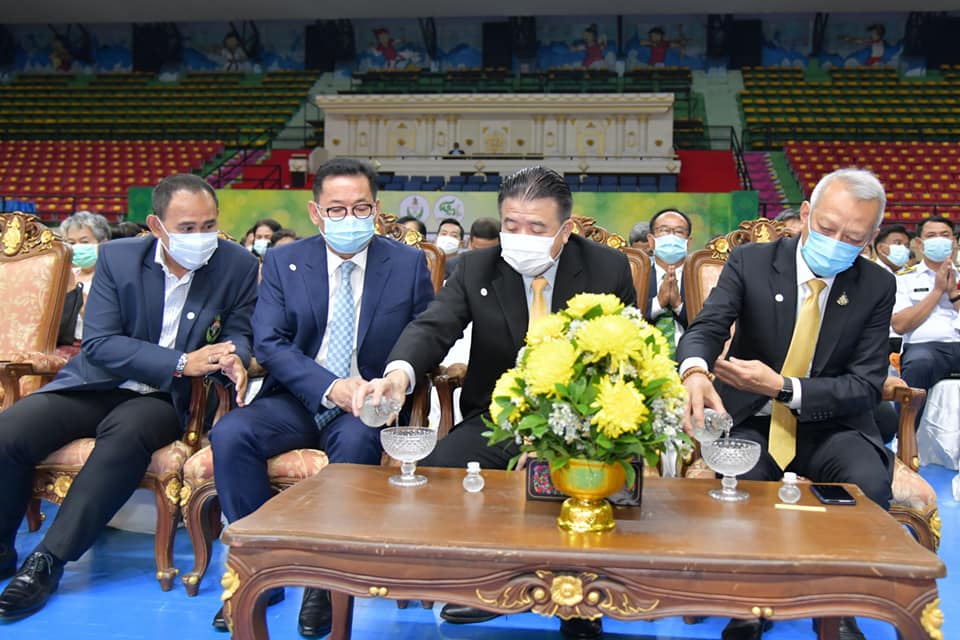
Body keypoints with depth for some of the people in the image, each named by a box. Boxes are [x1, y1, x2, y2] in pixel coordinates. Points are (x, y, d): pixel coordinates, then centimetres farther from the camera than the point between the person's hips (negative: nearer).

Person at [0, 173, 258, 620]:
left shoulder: (237, 266, -6)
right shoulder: (117, 256, -6)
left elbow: (239, 332, 5)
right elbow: (98, 343, -11)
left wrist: (233, 358, -21)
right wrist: (182, 362, -23)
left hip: (164, 397, -1)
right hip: (97, 383, 2)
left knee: (127, 432, -36)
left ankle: (49, 559, -23)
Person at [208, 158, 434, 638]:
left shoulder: (408, 263, 3)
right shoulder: (283, 262, 4)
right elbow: (269, 343, -5)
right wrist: (330, 387, -21)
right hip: (298, 399, 2)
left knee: (356, 441, -35)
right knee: (229, 434, -25)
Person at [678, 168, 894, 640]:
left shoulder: (876, 287, -2)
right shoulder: (751, 262, -6)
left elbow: (866, 385, -6)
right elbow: (706, 328, -20)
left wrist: (783, 387, -22)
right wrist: (695, 372, -45)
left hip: (830, 426, 1)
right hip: (752, 422, -1)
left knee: (869, 484, -30)